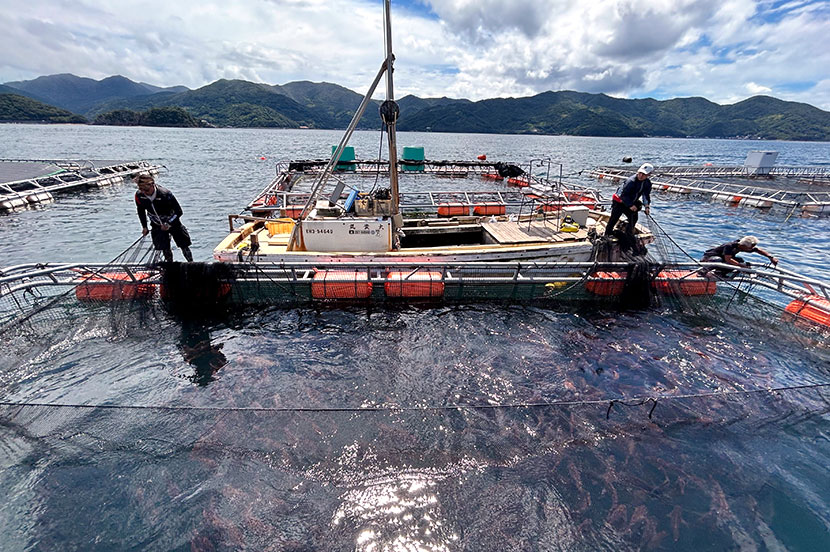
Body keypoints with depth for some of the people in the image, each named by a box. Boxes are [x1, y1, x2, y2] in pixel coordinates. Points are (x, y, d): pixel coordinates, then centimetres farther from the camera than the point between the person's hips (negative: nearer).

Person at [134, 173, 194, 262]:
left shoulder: (166, 194, -29)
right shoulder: (139, 196, -15)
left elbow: (178, 211, -20)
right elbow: (141, 211, 5)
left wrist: (169, 223, -24)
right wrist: (144, 227, 4)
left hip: (172, 222, -3)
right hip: (156, 225, 3)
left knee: (184, 245, 1)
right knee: (165, 249, 0)